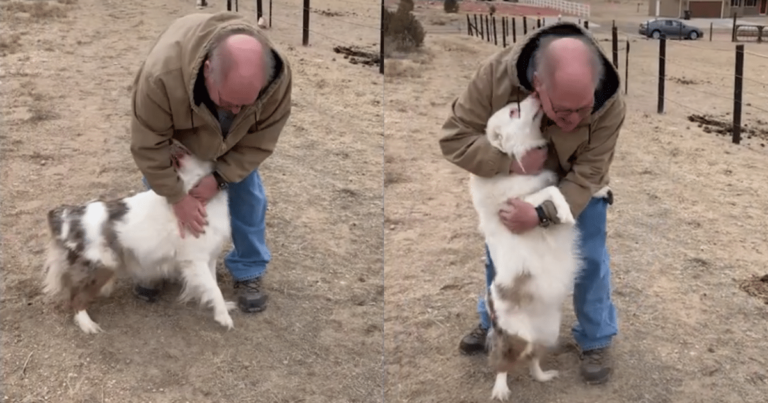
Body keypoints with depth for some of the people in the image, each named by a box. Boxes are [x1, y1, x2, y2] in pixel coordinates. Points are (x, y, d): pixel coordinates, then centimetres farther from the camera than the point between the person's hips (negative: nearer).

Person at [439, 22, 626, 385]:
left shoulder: (610, 105, -37)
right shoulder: (497, 74, -38)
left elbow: (585, 177, -32)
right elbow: (453, 137, -32)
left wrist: (540, 213, -47)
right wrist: (511, 164, -42)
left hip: (577, 185, -1)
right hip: (512, 179, 2)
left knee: (589, 259, 3)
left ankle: (595, 341, 25)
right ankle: (493, 324, 37)